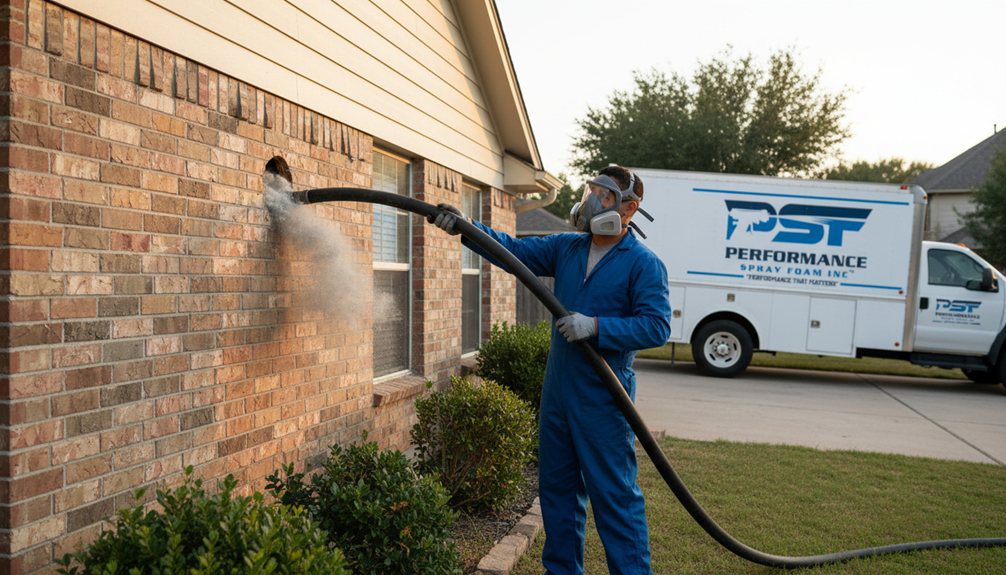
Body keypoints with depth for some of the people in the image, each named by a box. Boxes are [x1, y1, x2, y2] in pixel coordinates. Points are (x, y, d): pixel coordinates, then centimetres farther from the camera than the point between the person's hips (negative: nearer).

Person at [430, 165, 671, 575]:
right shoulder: (566, 248, 9)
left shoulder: (644, 264, -10)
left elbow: (656, 326, -16)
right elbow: (514, 250, 4)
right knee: (557, 488, 17)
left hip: (603, 399, -7)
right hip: (557, 393, 7)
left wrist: (596, 326, -24)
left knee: (614, 494, -1)